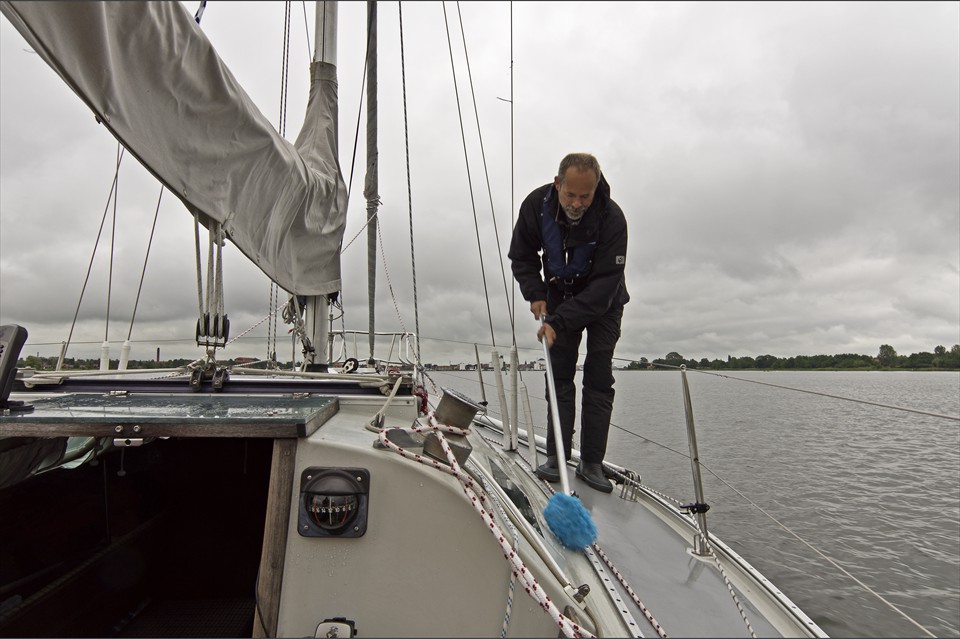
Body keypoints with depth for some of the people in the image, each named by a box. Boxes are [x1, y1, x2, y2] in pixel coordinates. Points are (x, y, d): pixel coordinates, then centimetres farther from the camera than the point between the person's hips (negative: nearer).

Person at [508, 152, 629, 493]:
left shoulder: (612, 218, -30)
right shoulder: (536, 204, -20)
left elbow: (604, 284, -30)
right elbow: (521, 255, -3)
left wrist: (560, 321, -35)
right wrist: (536, 293, -14)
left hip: (604, 303, -2)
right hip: (560, 297, 3)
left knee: (599, 380, -5)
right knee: (559, 376, -2)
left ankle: (591, 462, 1)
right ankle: (556, 457, 3)